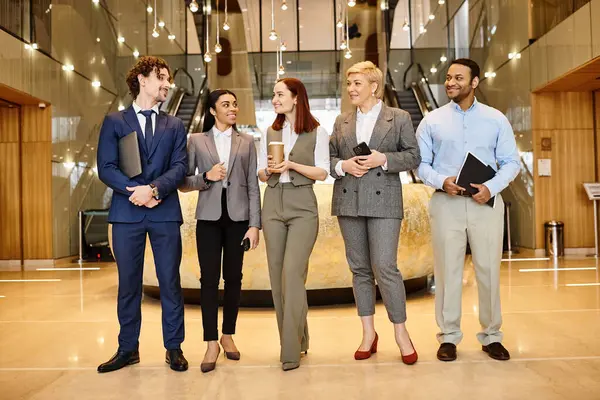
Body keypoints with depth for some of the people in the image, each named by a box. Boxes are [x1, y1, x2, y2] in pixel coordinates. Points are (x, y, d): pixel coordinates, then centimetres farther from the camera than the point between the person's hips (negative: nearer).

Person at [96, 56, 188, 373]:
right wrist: (137, 191, -13)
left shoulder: (174, 125, 13)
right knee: (128, 283, 7)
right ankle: (128, 348, 21)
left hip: (165, 212, 1)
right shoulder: (114, 122, 8)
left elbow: (180, 166, 1)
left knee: (170, 282, 4)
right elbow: (106, 168, 0)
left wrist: (154, 188, -16)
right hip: (126, 213, -1)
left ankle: (174, 347, 16)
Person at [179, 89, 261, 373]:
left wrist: (255, 224, -4)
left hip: (238, 217, 1)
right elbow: (183, 183, 6)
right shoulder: (196, 141, 7)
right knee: (209, 278, -3)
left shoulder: (246, 142, 8)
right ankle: (211, 343, 6)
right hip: (209, 217, -1)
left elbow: (253, 186, 3)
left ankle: (228, 335, 22)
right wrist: (206, 177, -13)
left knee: (233, 277, 6)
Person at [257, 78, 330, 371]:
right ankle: (296, 339, 20)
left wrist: (292, 164, -15)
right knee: (277, 275, 5)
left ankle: (291, 350, -6)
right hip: (273, 207, 5)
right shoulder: (270, 133, 15)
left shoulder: (317, 132, 2)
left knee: (292, 272, -15)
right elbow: (261, 175, 15)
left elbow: (322, 173, -3)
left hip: (303, 207, -4)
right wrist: (269, 169, -7)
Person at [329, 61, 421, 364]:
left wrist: (383, 159, -13)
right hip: (348, 201, 4)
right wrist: (342, 166, -8)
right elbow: (328, 157, 13)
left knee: (385, 268, -9)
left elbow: (413, 156, 2)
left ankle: (401, 332, 9)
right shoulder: (341, 122, 14)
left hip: (383, 201, -4)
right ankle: (368, 333, 20)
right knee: (359, 268, 8)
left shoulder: (399, 118, 5)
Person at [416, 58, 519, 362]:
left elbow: (511, 162, 7)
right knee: (448, 271, 3)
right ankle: (448, 336, 14)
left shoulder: (496, 119, 8)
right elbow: (420, 163, 6)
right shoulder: (432, 120, 8)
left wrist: (492, 187, -11)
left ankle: (491, 336, 19)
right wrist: (441, 180, -13)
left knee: (489, 270, 4)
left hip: (486, 202, 1)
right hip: (446, 202, 0)